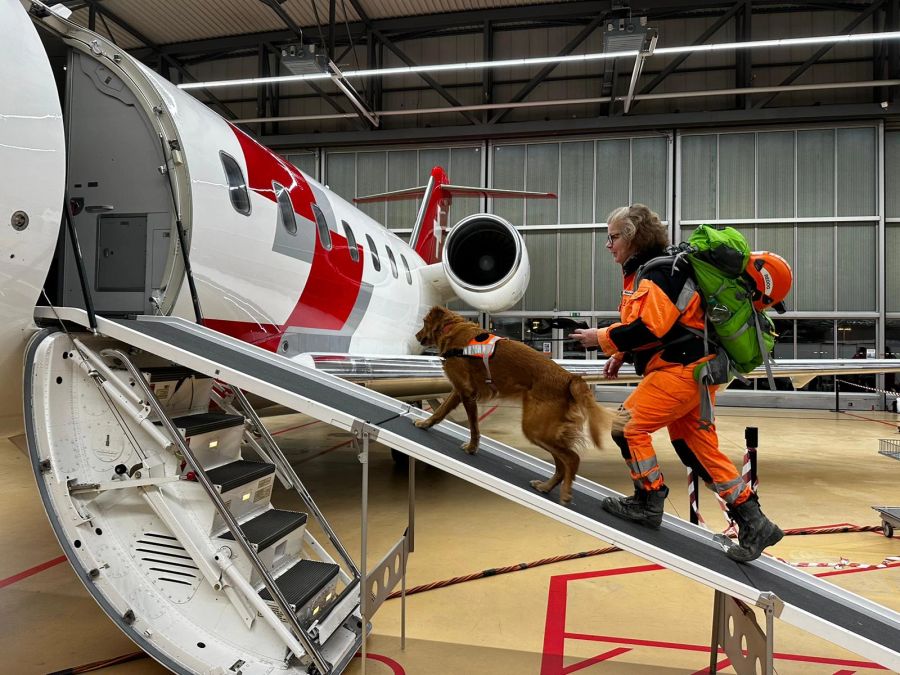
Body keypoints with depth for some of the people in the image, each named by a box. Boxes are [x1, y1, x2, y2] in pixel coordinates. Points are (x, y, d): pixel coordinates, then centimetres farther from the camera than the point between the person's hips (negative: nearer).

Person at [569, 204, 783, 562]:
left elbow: (649, 328, -25)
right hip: (693, 368, 10)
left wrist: (602, 339, -14)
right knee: (699, 449, 11)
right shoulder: (645, 270, 16)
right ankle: (754, 523, 16)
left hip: (682, 370, -10)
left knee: (627, 426, -6)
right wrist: (622, 355, 12)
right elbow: (653, 326, 22)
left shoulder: (655, 274, -16)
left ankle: (648, 503, 9)